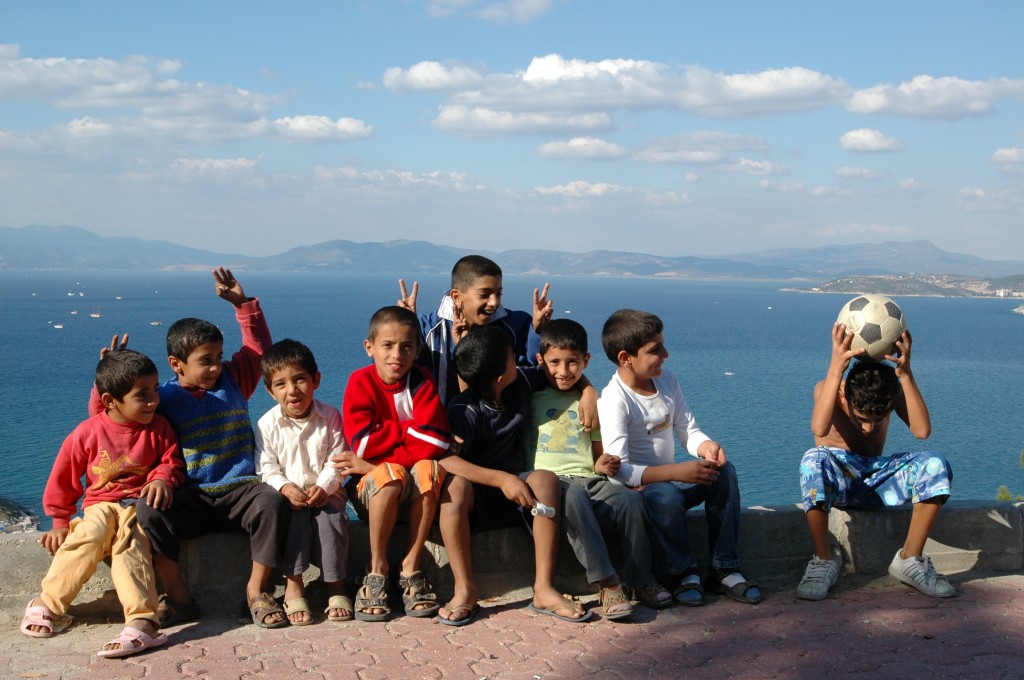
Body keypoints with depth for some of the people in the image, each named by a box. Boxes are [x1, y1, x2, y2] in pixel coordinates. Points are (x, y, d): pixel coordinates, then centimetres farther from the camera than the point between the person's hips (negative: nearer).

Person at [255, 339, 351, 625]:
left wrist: (323, 487, -22)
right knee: (294, 513, -33)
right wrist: (285, 487, -24)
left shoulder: (330, 417, -1)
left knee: (332, 513, -31)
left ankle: (336, 586, -23)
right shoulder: (267, 424, -2)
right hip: (288, 493, 0)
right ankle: (293, 584, -28)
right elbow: (267, 469, -5)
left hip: (325, 491, 0)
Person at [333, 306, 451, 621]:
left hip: (415, 493, 1)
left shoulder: (422, 383, -4)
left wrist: (372, 464, -20)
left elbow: (432, 444, -18)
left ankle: (411, 569, -20)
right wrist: (412, 428, -15)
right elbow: (363, 443, -19)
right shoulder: (361, 382, -6)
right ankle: (377, 570, -16)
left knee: (428, 469, -31)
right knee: (390, 475, -34)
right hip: (370, 489, -1)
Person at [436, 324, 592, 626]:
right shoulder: (464, 411, -20)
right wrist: (501, 479, -37)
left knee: (546, 478, -27)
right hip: (475, 491, -4)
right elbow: (444, 459, -34)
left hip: (514, 485, 5)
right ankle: (465, 591, -30)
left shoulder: (522, 382, -3)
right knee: (454, 485, -38)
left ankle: (543, 588, -27)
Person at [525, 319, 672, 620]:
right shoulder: (531, 397, 12)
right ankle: (608, 584, -40)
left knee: (631, 499, -29)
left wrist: (601, 464, 0)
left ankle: (640, 579, -14)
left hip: (591, 481, 3)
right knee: (573, 495, -39)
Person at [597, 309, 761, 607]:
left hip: (668, 478, 7)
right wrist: (677, 472, -35)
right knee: (665, 494, -38)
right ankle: (683, 572, -14)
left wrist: (705, 446, -18)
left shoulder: (666, 379, 3)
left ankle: (723, 568, -11)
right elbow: (618, 470, -28)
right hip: (636, 490, -7)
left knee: (724, 471, -17)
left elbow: (688, 429, 8)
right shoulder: (614, 400, -20)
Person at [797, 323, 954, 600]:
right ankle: (824, 558, -21)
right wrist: (836, 368, -42)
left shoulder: (894, 390, -6)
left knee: (935, 465, -24)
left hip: (877, 478, 3)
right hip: (837, 479, -3)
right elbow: (820, 428, -38)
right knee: (813, 462, -39)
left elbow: (922, 430, -25)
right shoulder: (828, 389, -15)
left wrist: (904, 373, -31)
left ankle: (910, 559, -10)